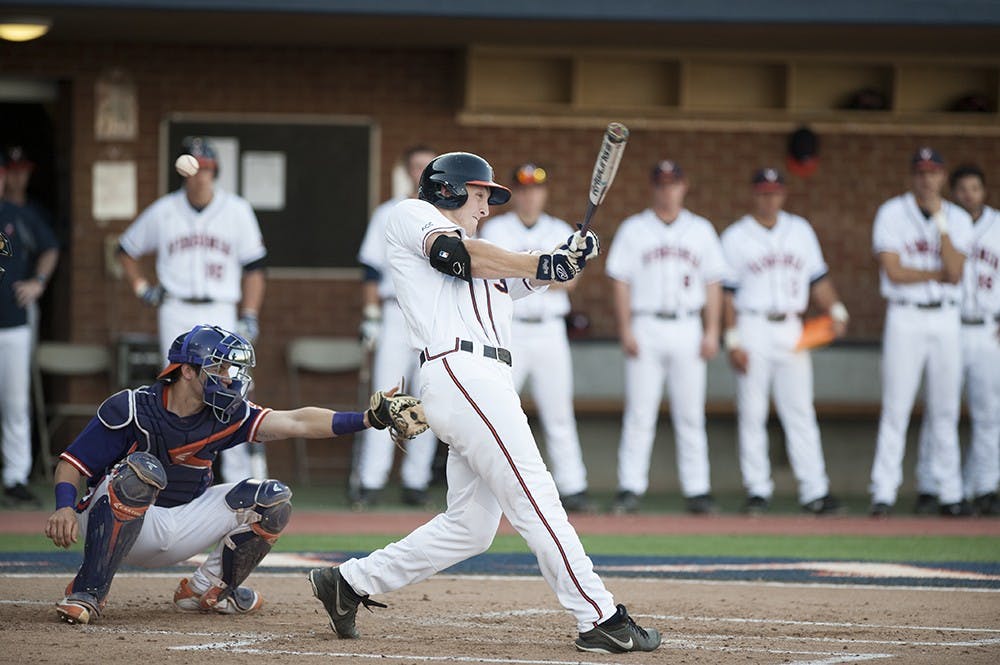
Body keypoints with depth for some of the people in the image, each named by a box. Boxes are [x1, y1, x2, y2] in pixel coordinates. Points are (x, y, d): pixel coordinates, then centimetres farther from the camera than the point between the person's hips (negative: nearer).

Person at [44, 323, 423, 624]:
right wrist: (65, 507, -37)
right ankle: (88, 594, -31)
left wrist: (367, 420, -23)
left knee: (271, 500, -7)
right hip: (117, 526, -5)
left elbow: (296, 423, -12)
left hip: (179, 530, 5)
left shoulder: (224, 416, -5)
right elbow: (71, 463, -17)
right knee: (141, 469, -38)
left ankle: (207, 589, 11)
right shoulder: (130, 409, -18)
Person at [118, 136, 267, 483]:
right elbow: (127, 249, 20)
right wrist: (142, 288, 8)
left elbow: (253, 267, 5)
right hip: (176, 314, 1)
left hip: (220, 314, -1)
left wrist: (249, 317, -3)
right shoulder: (163, 212, 6)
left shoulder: (237, 211, 3)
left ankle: (240, 477, -3)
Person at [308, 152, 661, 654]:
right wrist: (540, 264, -10)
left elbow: (529, 275, 21)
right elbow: (453, 254, -10)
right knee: (535, 500, -12)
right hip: (461, 371, -9)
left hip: (487, 385, 9)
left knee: (470, 527, 9)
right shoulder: (411, 215, 9)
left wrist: (564, 259, 0)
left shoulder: (485, 267, 33)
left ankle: (349, 582, 16)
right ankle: (600, 621, -15)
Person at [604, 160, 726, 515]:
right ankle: (630, 489, -3)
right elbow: (620, 281, 2)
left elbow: (713, 282, 10)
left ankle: (697, 490, 3)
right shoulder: (633, 229, 7)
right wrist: (626, 331, -7)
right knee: (640, 414, -4)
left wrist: (712, 332, 1)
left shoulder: (701, 230, 12)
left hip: (688, 329, 2)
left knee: (690, 415, 2)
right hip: (646, 329, -2)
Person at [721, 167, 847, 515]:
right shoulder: (735, 236, 3)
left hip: (791, 329, 2)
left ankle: (815, 490, -4)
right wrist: (733, 340, -8)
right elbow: (727, 292, -1)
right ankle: (758, 489, 5)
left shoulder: (800, 231, 13)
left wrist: (834, 310, -4)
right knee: (752, 413, -1)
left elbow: (818, 278, 13)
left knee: (801, 411, -1)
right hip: (753, 327, -2)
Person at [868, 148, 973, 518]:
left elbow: (955, 273, -7)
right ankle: (884, 494, -5)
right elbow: (894, 271, -10)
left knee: (945, 409, 3)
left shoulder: (958, 219, 9)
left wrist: (940, 221, -10)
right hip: (905, 318, -3)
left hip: (946, 320, 3)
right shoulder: (892, 213, 0)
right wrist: (940, 274, -5)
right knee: (896, 408, -7)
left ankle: (950, 494, 7)